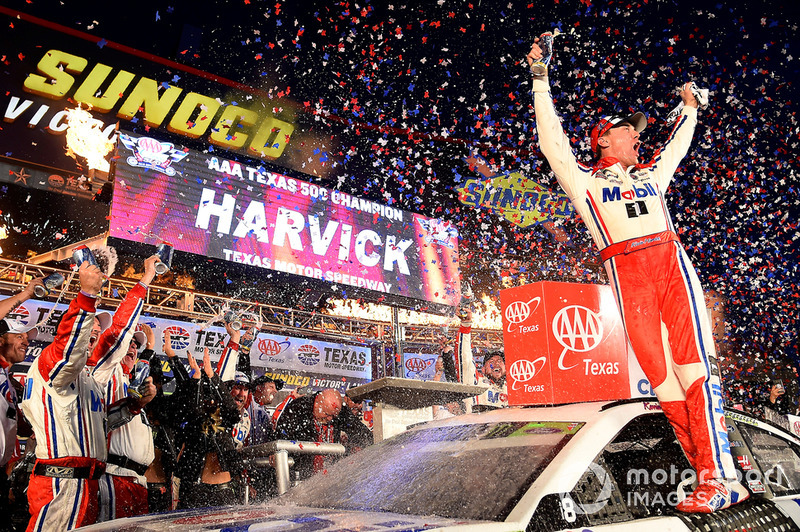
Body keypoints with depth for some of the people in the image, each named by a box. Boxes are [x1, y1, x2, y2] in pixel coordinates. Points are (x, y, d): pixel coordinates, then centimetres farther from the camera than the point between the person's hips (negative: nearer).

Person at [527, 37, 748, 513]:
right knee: (659, 369, -8)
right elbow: (552, 141, 9)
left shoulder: (650, 174, 30)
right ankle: (712, 474, -3)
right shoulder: (583, 179, 17)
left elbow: (678, 146, 48)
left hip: (671, 260, 3)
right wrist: (540, 79, 8)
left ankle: (721, 477, -16)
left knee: (694, 360, -13)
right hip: (627, 272, -3)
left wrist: (689, 108, 55)